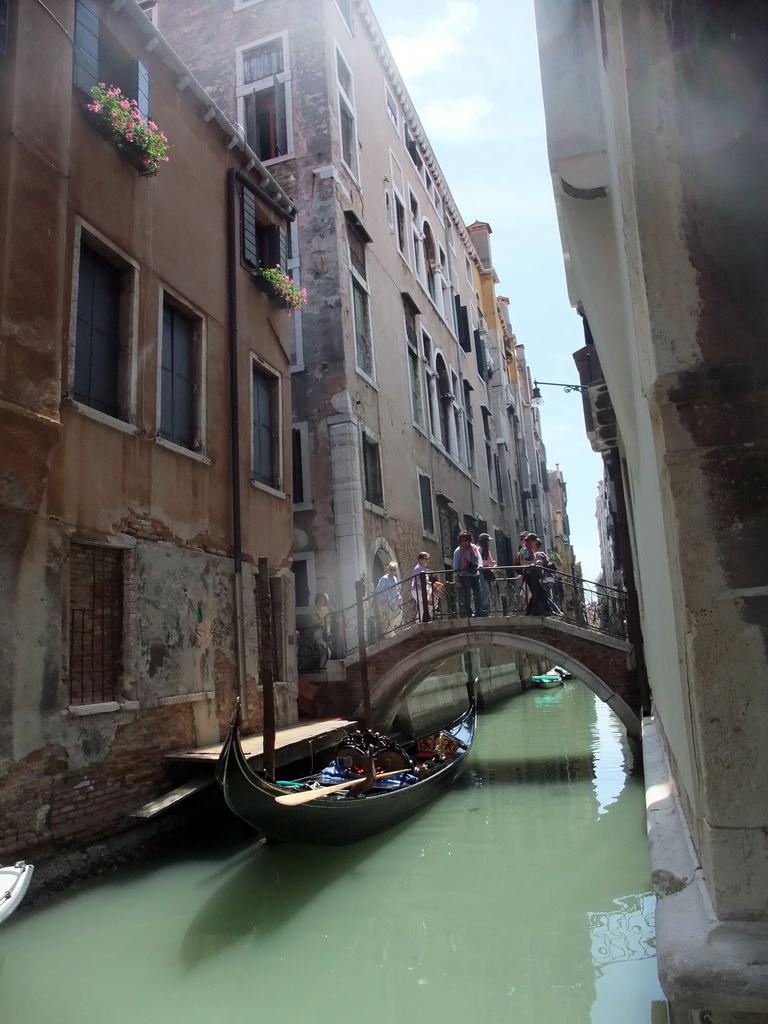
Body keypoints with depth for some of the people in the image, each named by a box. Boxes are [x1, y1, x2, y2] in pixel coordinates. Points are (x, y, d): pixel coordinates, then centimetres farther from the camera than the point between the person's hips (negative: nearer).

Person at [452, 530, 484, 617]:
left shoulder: (474, 547, 8)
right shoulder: (458, 551, 0)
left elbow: (479, 557, 3)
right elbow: (456, 564, 0)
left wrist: (480, 565, -17)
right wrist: (457, 575, -5)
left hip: (475, 574, 3)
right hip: (464, 576, -3)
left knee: (478, 594, 6)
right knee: (466, 595, -4)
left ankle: (479, 613, 13)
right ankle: (467, 614, 0)